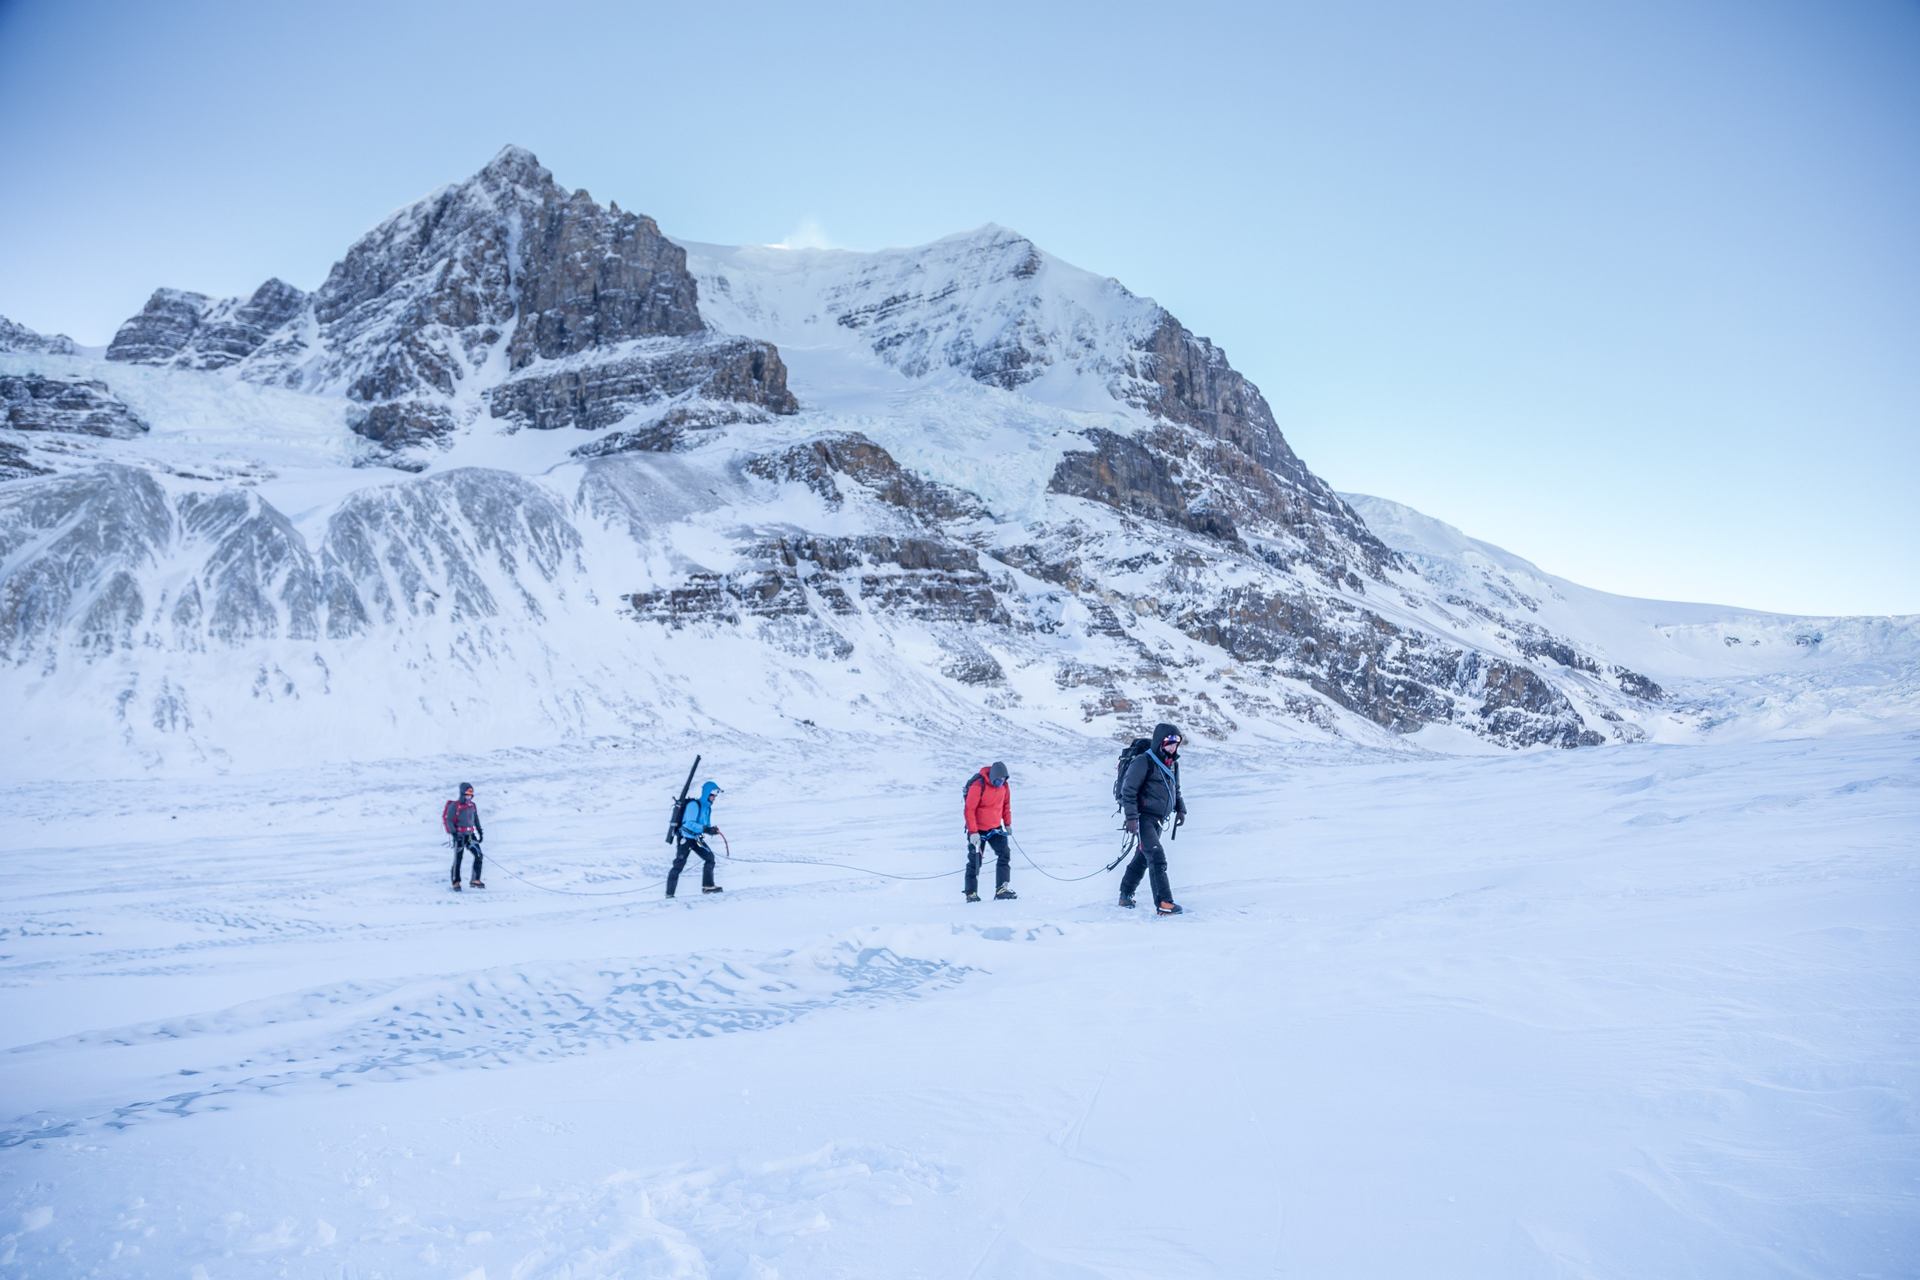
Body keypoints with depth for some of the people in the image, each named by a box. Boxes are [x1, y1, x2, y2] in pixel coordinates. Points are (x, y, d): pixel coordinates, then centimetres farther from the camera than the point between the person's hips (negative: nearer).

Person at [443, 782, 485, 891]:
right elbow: (449, 820, -9)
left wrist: (480, 832, 17)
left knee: (478, 855, -8)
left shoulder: (473, 806, 11)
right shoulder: (454, 806, -6)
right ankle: (456, 883, 10)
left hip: (470, 835, 5)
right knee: (457, 859, -1)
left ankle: (475, 880, -2)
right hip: (459, 836, -5)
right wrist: (454, 833, -19)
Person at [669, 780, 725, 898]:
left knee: (709, 857, -3)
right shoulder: (694, 805, -18)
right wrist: (705, 829, -36)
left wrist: (712, 830, -8)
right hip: (685, 838, -8)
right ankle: (669, 893, -4)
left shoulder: (707, 807, 9)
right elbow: (689, 823, -27)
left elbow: (706, 826, 14)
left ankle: (707, 886, 3)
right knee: (679, 865, -9)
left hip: (697, 838, 8)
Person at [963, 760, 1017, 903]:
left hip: (995, 828, 5)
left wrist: (1008, 823, 12)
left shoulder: (1004, 785, -5)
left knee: (1005, 855, -9)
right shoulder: (978, 786, -24)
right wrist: (973, 832, -23)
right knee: (975, 862, 2)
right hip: (978, 830, -5)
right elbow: (969, 810, -21)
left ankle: (1002, 889, -10)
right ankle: (971, 893, 12)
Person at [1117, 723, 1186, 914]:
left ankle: (1126, 895, 29)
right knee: (1157, 858, -17)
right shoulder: (1144, 762, -15)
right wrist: (1131, 817, -20)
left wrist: (1180, 809, 15)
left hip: (1158, 820, 8)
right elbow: (1128, 790, -16)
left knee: (1143, 858, 16)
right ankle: (1164, 902, -20)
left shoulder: (1173, 764, 12)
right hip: (1143, 817, -8)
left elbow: (1176, 790, 27)